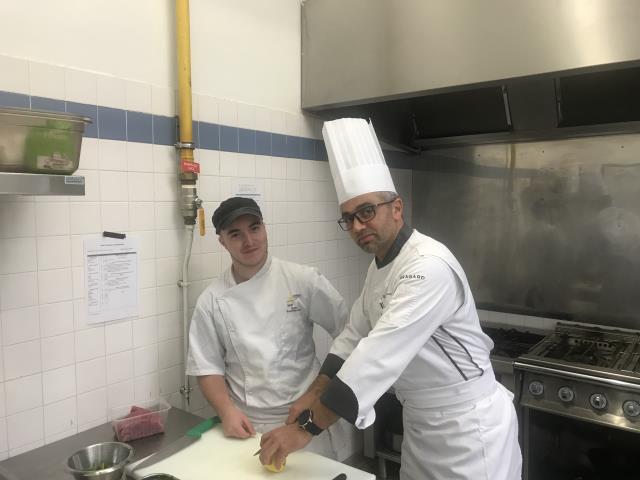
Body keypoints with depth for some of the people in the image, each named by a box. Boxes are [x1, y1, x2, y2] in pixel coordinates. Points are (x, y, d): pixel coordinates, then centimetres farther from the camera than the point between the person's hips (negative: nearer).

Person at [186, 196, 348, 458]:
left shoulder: (303, 279, -8)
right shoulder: (211, 300, -4)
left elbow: (348, 333, -1)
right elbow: (207, 366, 1)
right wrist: (227, 411, -12)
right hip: (246, 424, 1)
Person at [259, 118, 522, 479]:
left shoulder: (429, 266, -29)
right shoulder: (379, 267, 3)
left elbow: (379, 356, -33)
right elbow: (355, 335, 9)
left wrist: (308, 427, -29)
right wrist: (315, 394, 0)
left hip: (468, 422, -8)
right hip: (420, 421, 8)